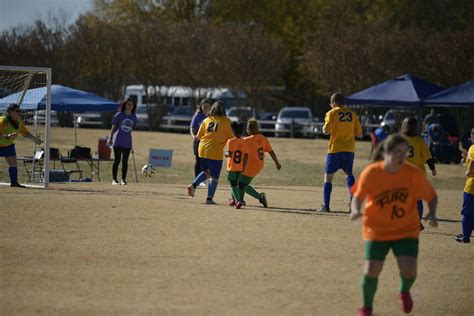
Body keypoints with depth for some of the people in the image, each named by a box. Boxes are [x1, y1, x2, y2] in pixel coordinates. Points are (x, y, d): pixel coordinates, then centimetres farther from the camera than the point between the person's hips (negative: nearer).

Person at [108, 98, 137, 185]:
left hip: (127, 142, 3)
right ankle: (114, 179, 2)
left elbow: (131, 129, 15)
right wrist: (110, 138, 0)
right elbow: (113, 127, 2)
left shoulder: (133, 117, 8)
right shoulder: (119, 115, -1)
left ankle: (123, 180, 11)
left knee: (125, 161, 5)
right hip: (118, 142, -3)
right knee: (117, 160, -3)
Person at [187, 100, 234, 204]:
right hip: (216, 152, -5)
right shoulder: (226, 121, -5)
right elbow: (231, 136, -4)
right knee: (214, 176, 5)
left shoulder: (206, 120, 7)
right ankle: (209, 198, 4)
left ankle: (193, 185, 2)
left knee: (206, 172, 23)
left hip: (202, 150, 5)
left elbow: (199, 136, 11)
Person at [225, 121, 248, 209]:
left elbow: (230, 154, -22)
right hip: (240, 168, 5)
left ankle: (238, 200, -20)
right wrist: (244, 167, 9)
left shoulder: (231, 141, -14)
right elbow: (246, 156, 1)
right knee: (235, 183, 22)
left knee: (233, 184, -4)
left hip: (232, 167, -5)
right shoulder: (244, 142, 1)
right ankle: (233, 199, 33)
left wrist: (226, 154, 1)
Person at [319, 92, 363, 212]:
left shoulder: (332, 113, -5)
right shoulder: (352, 114, 8)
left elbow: (326, 131, -13)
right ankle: (352, 198, 2)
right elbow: (359, 134, 8)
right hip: (349, 149, 4)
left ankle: (326, 206, 0)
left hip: (335, 149, -4)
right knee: (348, 173, 22)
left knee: (328, 176, 5)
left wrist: (325, 125, 8)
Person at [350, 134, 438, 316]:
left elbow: (431, 196, -1)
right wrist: (356, 210, -22)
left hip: (406, 230, 0)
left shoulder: (413, 173, -13)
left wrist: (432, 214, -20)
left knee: (409, 271, -14)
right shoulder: (371, 173, -14)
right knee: (371, 271, -8)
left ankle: (405, 291, 25)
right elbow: (358, 196, 0)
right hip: (377, 230, 0)